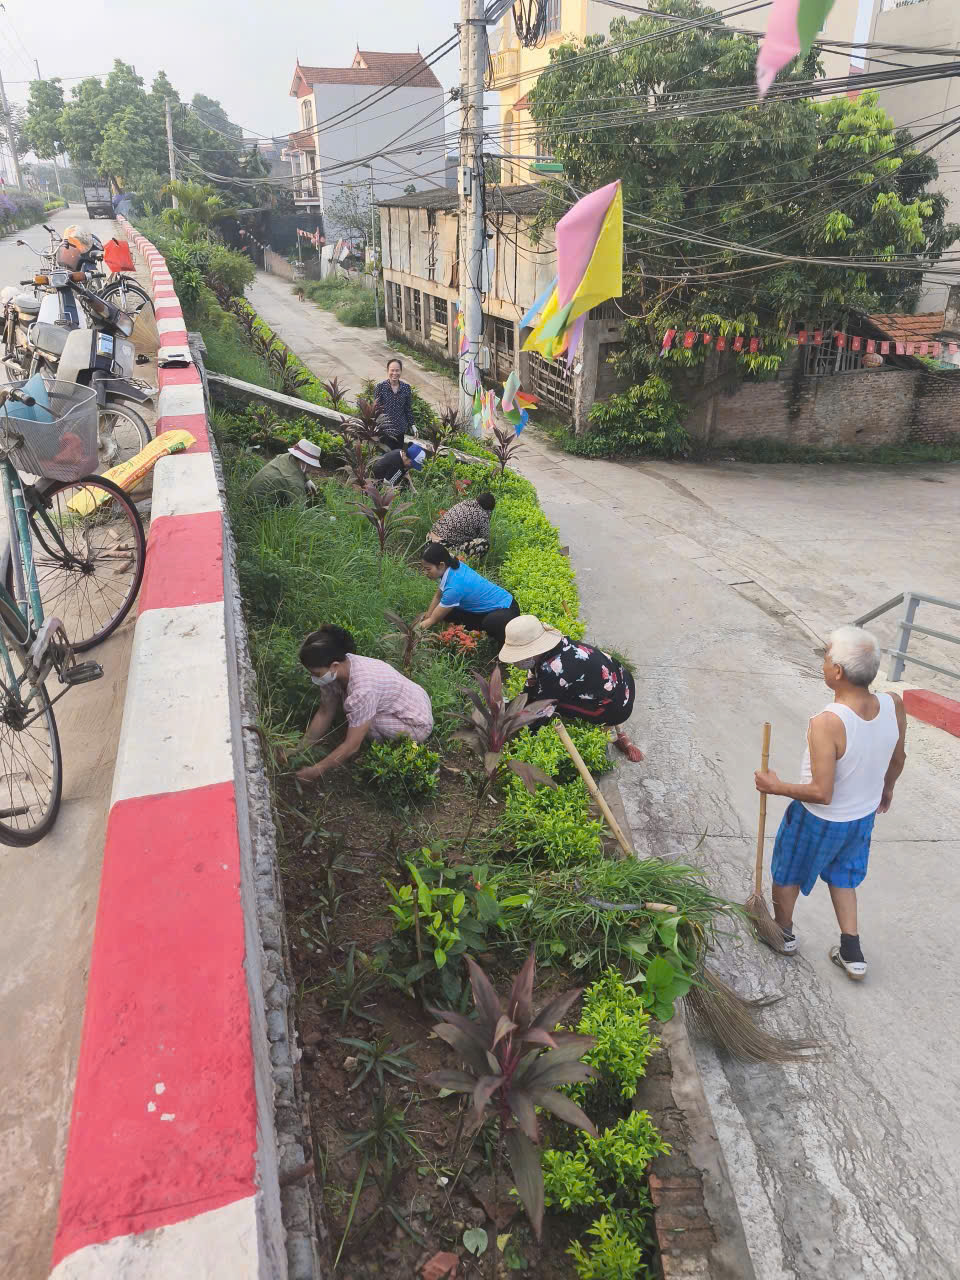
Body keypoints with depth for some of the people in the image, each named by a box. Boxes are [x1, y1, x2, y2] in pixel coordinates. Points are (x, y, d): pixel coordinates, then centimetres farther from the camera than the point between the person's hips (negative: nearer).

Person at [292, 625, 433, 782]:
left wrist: (316, 771, -19)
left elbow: (351, 747, -29)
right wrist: (299, 750, 1)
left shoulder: (362, 689, -36)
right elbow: (324, 713, 0)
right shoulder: (338, 669, -13)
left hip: (417, 726, -8)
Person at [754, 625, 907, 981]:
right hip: (863, 817, 6)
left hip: (819, 822, -5)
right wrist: (886, 789, 19)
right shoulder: (894, 705, -19)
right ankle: (852, 952, 37)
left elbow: (821, 793, -33)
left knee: (788, 873, 24)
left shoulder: (827, 724, -38)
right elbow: (898, 760, 0)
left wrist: (775, 787, -17)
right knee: (842, 876, 31)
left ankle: (783, 932, 48)